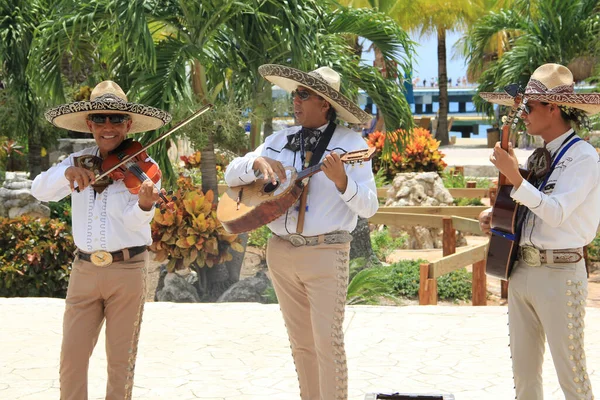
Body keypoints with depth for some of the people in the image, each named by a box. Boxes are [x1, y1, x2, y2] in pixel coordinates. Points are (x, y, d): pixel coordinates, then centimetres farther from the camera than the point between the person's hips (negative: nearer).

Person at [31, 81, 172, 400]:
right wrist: (66, 173, -26)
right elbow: (40, 191, -6)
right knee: (72, 356, 0)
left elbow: (133, 221, -15)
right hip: (84, 269, 3)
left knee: (121, 359, 5)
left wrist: (144, 204, -38)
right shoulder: (78, 162, 7)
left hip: (127, 270, -2)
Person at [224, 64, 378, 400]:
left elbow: (369, 207, -12)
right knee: (301, 342, 12)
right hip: (281, 251, 5)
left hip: (326, 251, -5)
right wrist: (258, 162, -10)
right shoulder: (280, 140, 9)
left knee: (328, 341, -9)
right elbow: (230, 175, 10)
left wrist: (341, 181, -29)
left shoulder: (350, 143, -6)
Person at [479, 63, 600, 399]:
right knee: (524, 371, 12)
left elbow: (556, 212, -21)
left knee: (570, 372, -1)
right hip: (523, 269, 8)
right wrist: (495, 217, 4)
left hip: (560, 274, -8)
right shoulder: (538, 156, 11)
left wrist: (515, 178, -27)